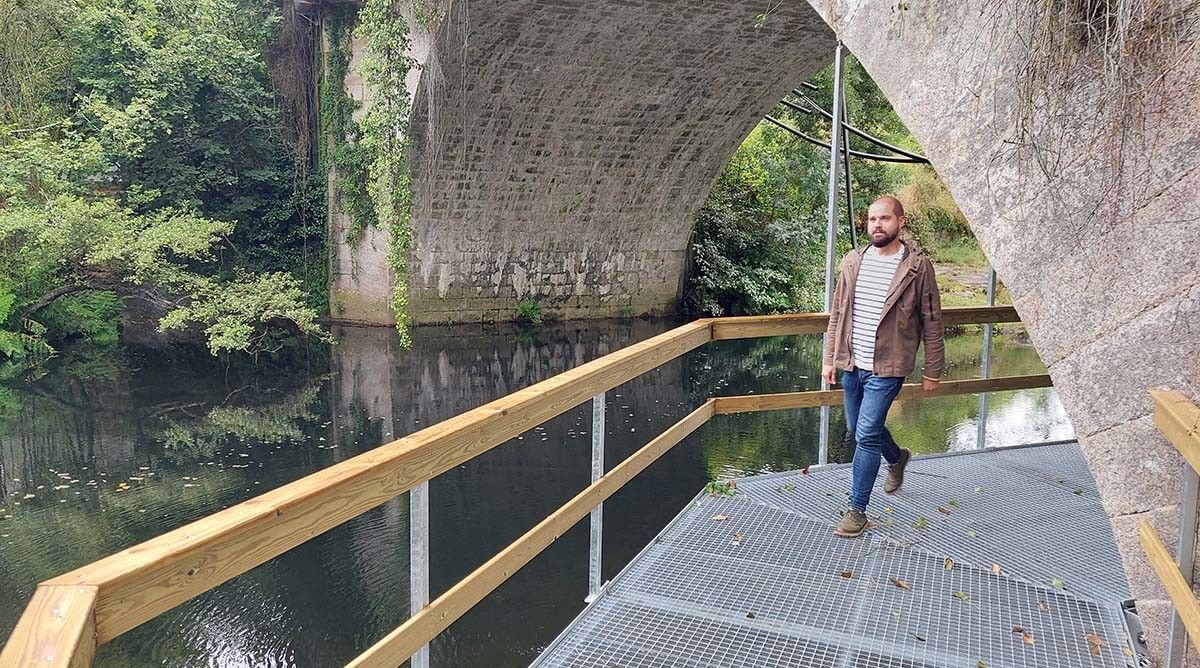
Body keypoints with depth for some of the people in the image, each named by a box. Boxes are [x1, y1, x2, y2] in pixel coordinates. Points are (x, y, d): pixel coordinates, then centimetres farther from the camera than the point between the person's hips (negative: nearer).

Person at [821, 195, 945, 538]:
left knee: (866, 435, -9)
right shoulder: (852, 261, 3)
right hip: (852, 364, 6)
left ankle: (857, 509, 5)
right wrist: (830, 358, 8)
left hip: (886, 368, -5)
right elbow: (837, 313, 10)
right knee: (857, 429, 20)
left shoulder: (918, 266, -9)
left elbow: (932, 323, -5)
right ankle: (897, 458, 50)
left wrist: (932, 371, -3)